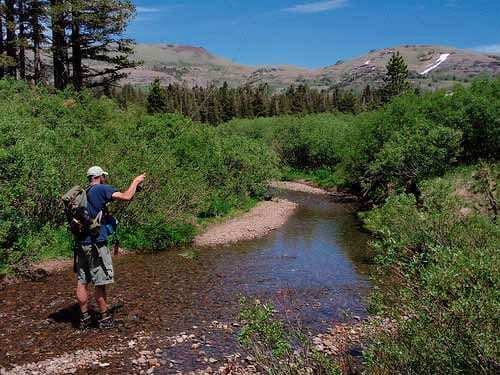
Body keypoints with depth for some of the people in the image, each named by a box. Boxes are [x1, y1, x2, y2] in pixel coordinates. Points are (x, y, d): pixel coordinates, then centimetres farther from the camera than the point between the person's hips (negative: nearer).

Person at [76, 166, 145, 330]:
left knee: (82, 282, 10)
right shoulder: (102, 189, -8)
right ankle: (104, 318, 12)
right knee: (100, 283, 2)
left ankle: (84, 318, 19)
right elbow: (126, 197, -14)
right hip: (96, 243, -8)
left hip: (81, 243, 8)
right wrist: (135, 181, 0)